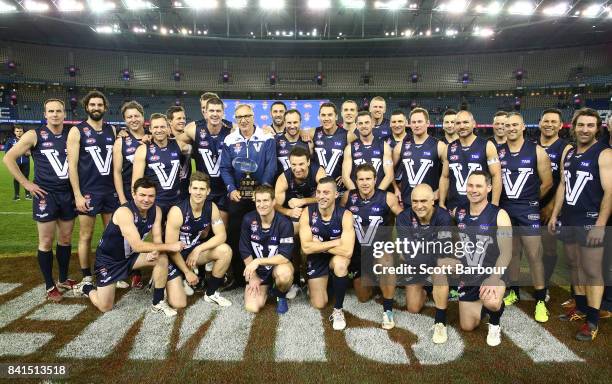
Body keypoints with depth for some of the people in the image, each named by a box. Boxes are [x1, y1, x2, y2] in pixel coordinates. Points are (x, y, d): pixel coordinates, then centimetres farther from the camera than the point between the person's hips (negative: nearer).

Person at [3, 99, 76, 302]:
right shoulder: (34, 135, -5)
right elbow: (8, 158, -3)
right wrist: (26, 183, -7)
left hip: (68, 194, 4)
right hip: (45, 195, -3)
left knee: (66, 239, 12)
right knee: (46, 241, 3)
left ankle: (63, 280, 26)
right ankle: (50, 286, 14)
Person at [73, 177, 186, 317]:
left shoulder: (156, 211, -12)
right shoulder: (124, 212, -32)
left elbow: (157, 239, -11)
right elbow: (138, 246, -37)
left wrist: (155, 251, -34)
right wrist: (169, 246, -38)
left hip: (130, 255, 5)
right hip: (108, 259, -5)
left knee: (162, 258, -20)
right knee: (105, 307, -1)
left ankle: (158, 303, -6)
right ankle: (86, 287, 32)